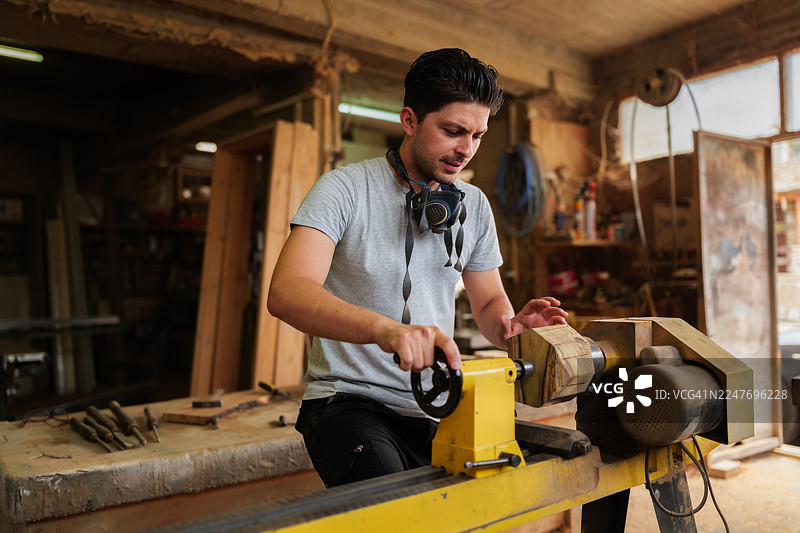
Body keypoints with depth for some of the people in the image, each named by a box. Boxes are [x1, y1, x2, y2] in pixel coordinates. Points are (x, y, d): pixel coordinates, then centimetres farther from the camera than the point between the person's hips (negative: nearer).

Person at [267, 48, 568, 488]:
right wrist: (385, 328, -43)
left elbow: (489, 302, 16)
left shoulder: (474, 206, 8)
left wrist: (509, 326, -10)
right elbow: (287, 293, -25)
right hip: (349, 399, -6)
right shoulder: (345, 188, -10)